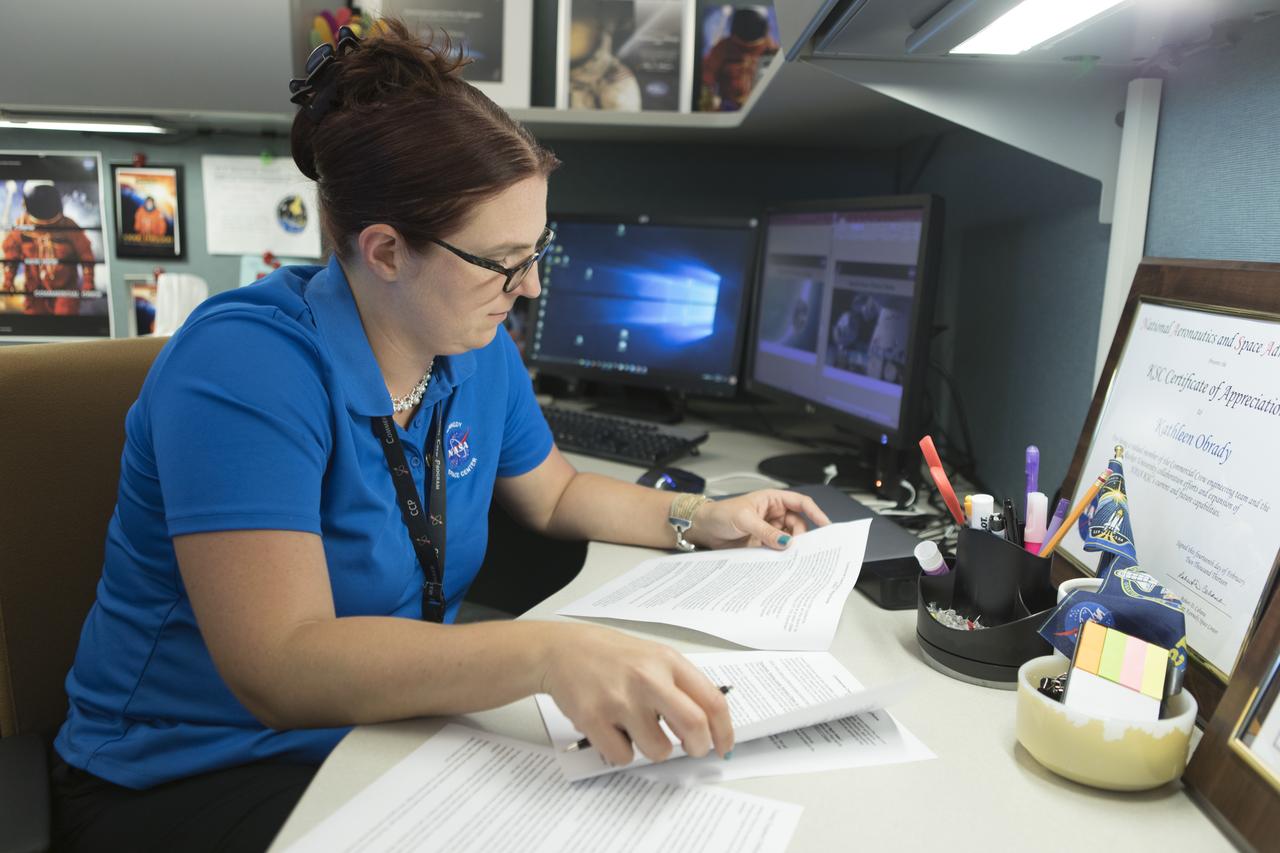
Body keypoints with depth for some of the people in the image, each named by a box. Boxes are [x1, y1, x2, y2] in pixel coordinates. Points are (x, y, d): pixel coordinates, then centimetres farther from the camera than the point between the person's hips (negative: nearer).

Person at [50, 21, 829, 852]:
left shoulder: (478, 349, -1)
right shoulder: (247, 364, -24)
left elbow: (555, 493, 15)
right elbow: (277, 665, -33)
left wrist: (698, 520, 1)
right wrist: (549, 652, -45)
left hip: (392, 728, 7)